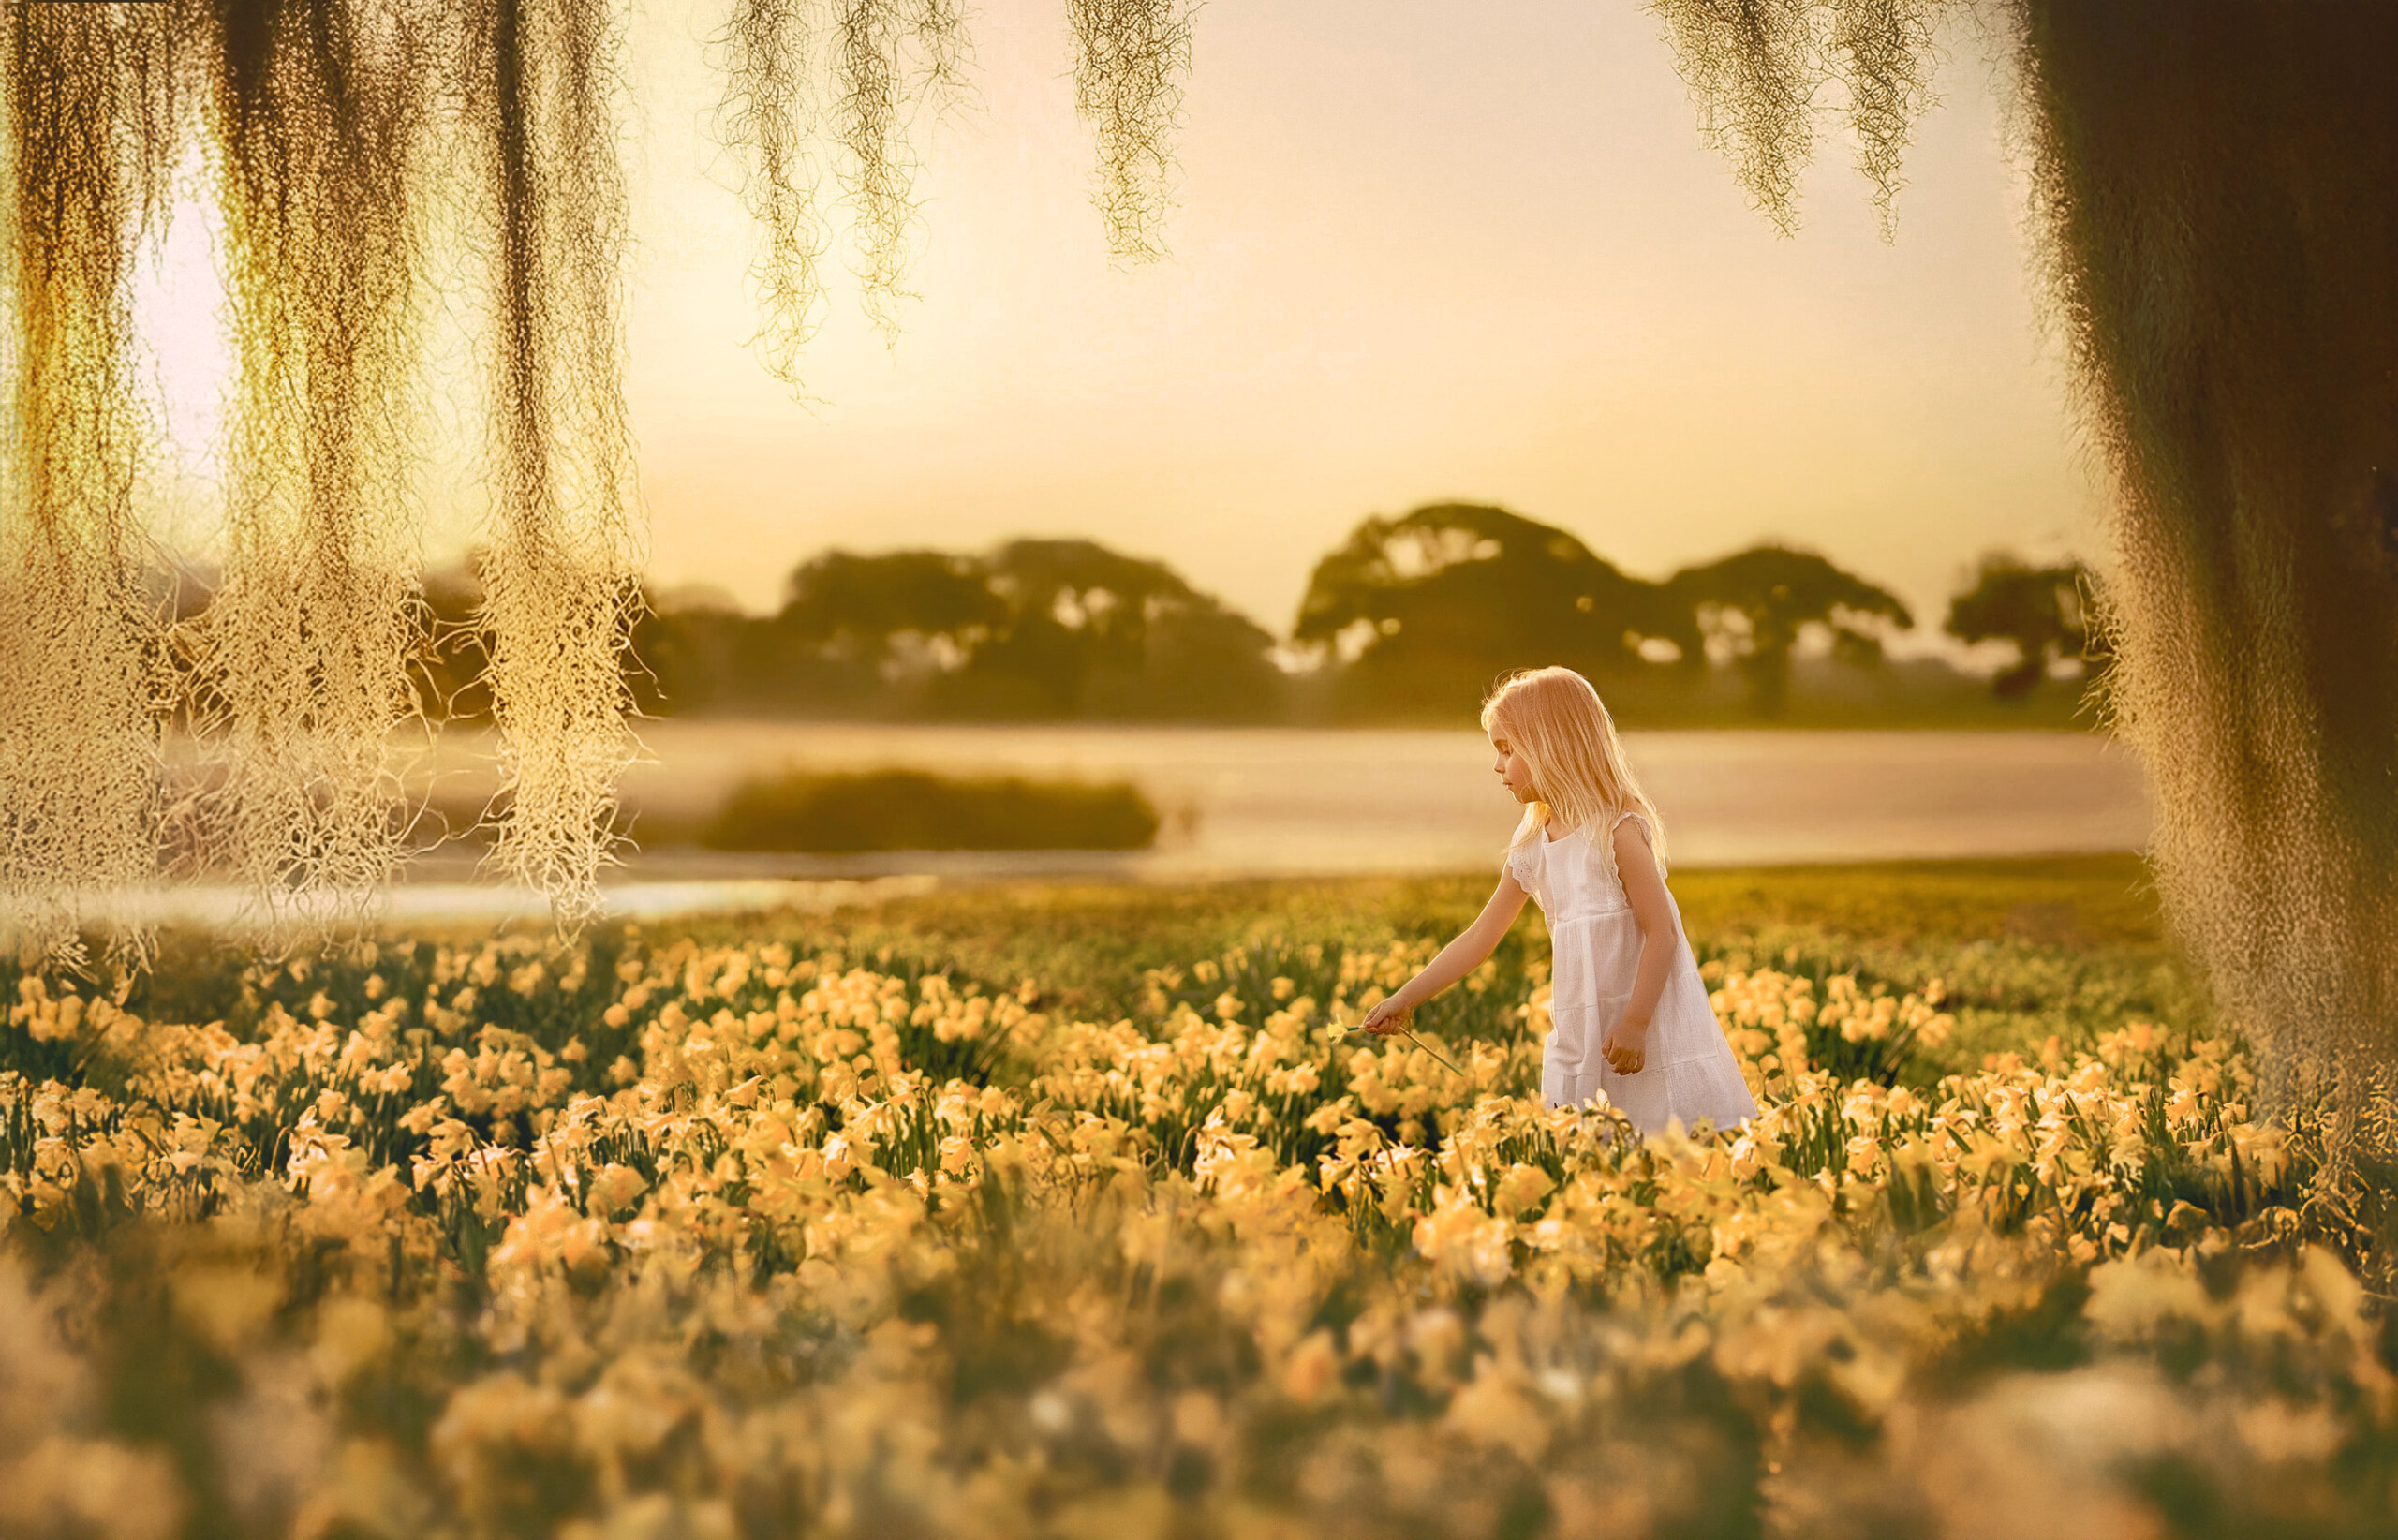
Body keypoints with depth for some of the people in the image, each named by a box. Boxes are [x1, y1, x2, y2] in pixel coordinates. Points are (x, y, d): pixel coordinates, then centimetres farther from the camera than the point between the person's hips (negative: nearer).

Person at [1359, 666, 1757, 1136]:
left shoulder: (1618, 830, -11)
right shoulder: (1531, 849, 9)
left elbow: (1662, 931, -14)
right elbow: (1479, 939, 15)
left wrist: (1635, 1023, -19)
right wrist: (1404, 1000, 14)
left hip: (1649, 1024, -6)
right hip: (1582, 1035, 6)